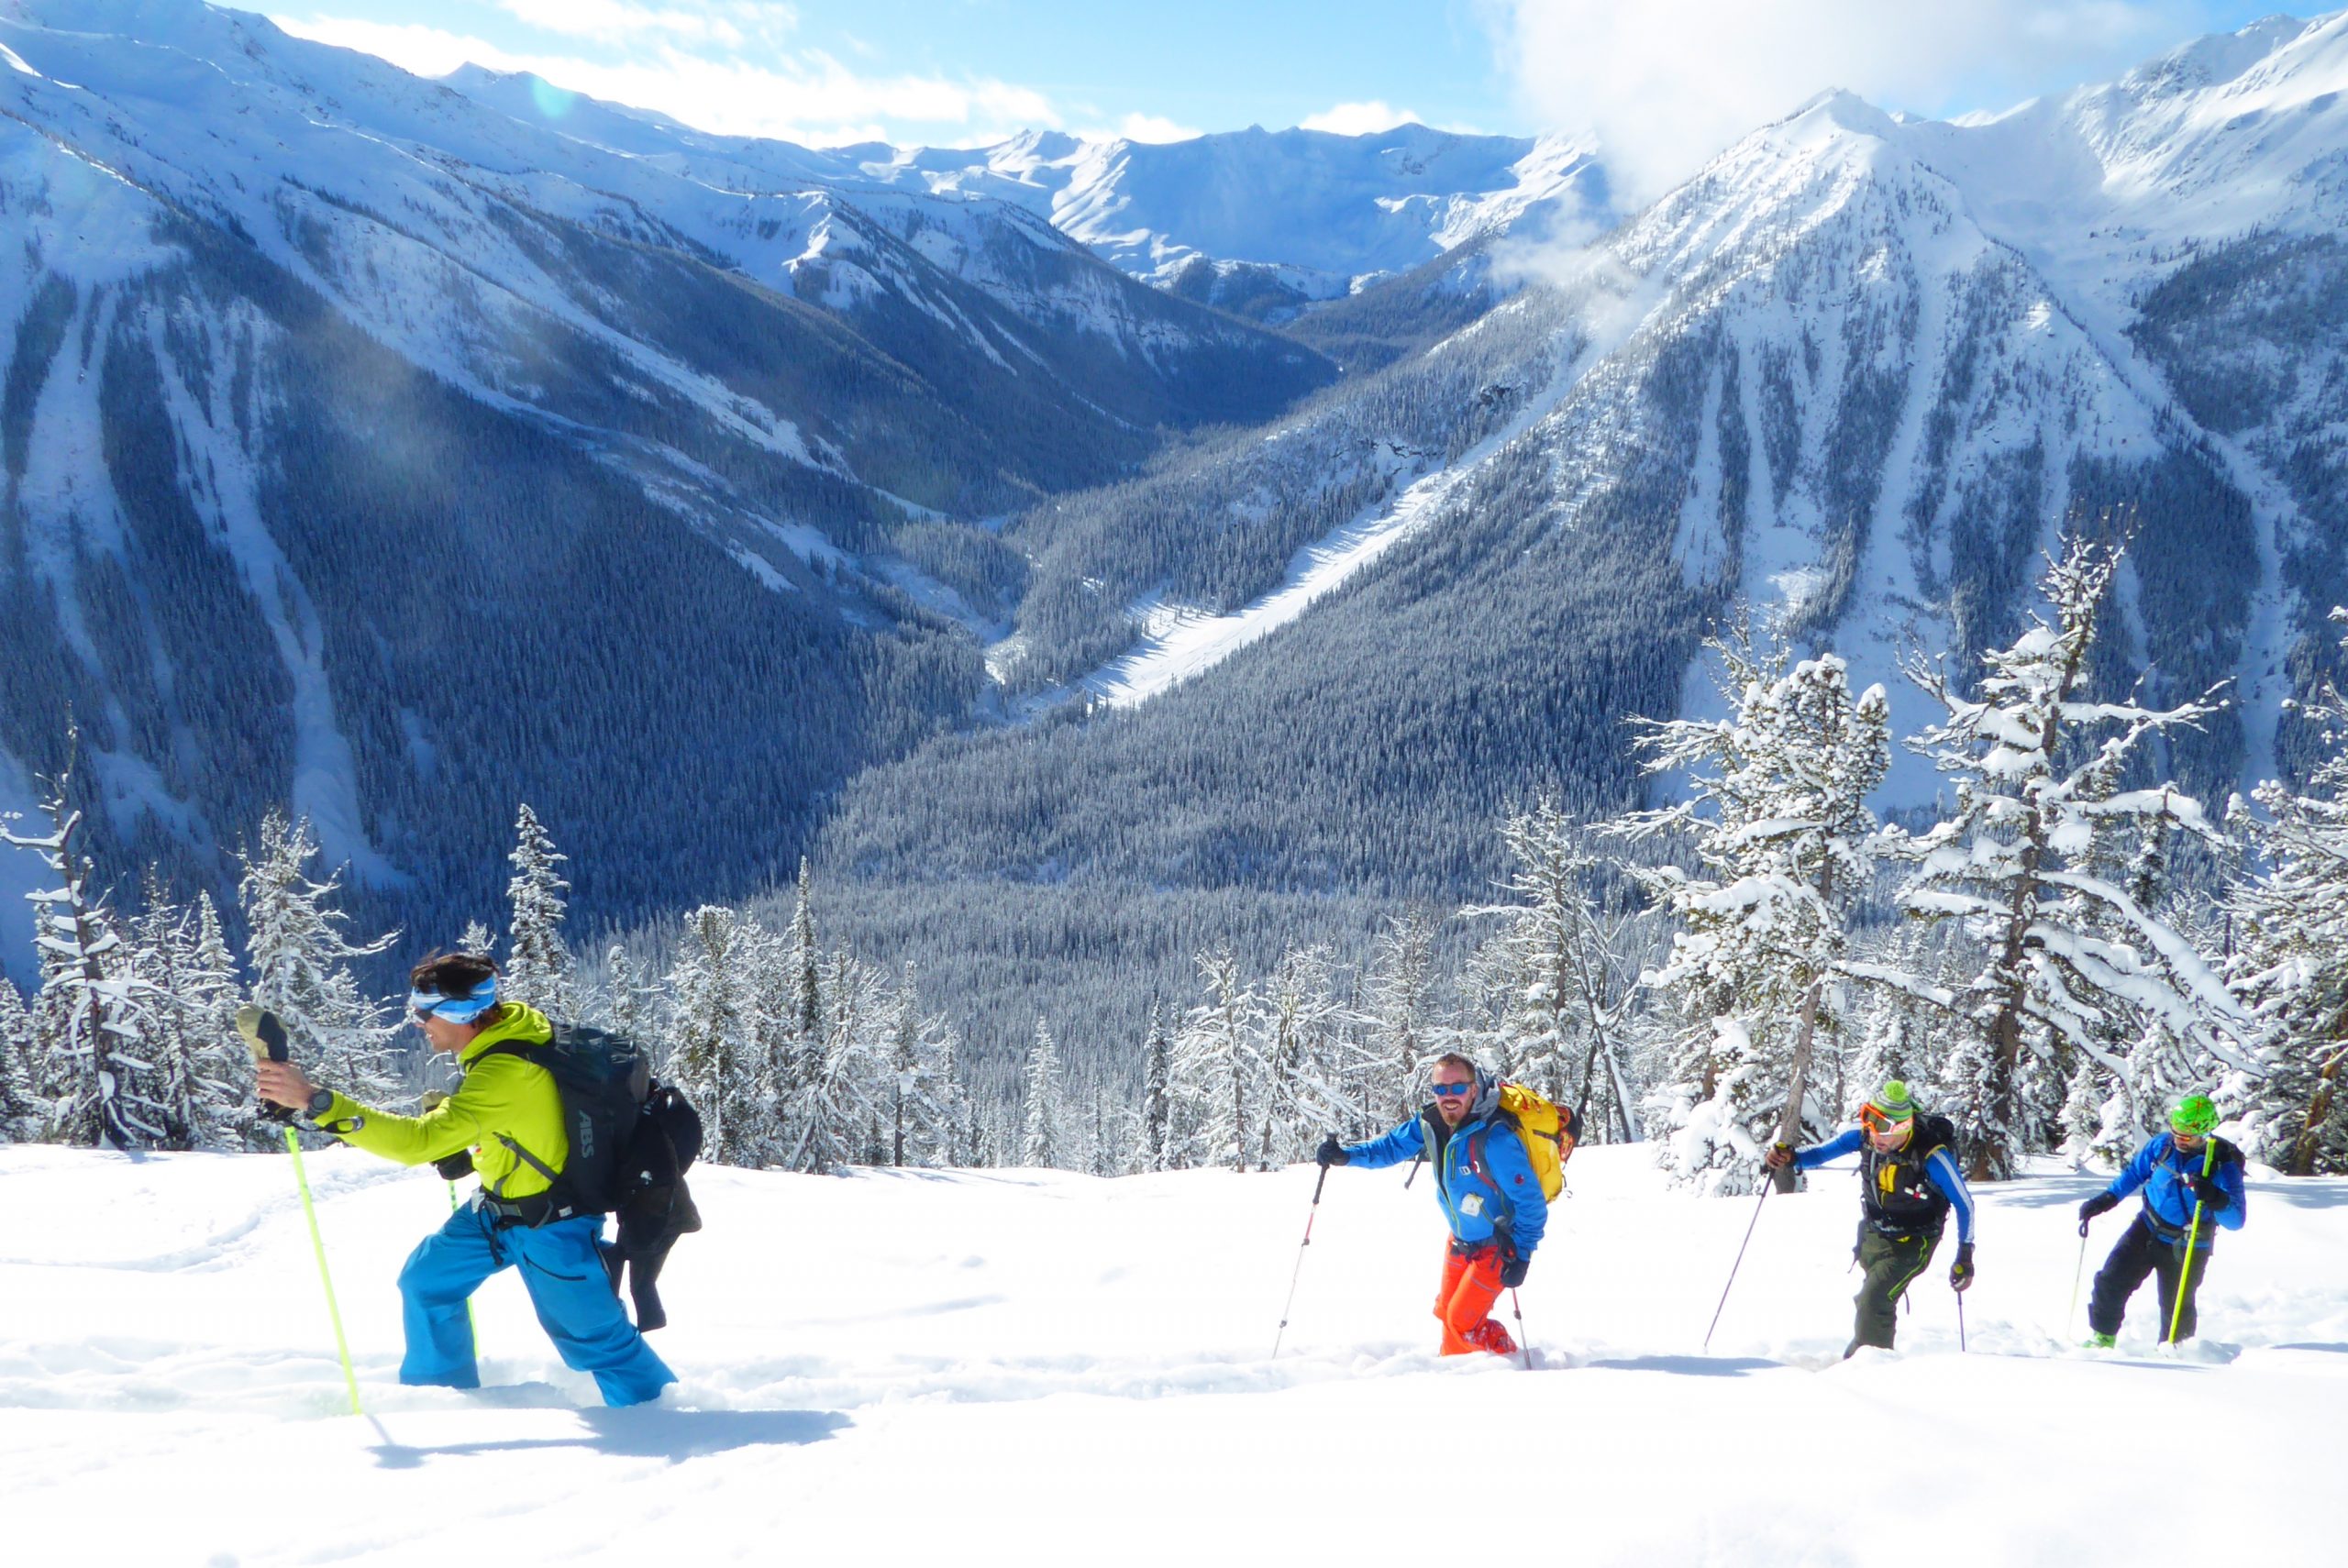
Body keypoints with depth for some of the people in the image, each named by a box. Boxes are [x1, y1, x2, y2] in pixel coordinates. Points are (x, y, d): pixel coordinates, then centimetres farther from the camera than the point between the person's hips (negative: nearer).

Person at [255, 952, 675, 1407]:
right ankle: (443, 1391, 31)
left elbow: (418, 1140, -40)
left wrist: (316, 1101, -44)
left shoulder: (506, 1073, -35)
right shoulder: (509, 1025, -7)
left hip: (549, 1224, -10)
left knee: (591, 1334, 0)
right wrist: (445, 1109, 4)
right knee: (426, 1281, 14)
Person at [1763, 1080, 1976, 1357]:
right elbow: (1822, 1152, -6)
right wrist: (1790, 1157, -27)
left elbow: (1964, 1204, -16)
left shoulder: (1932, 1156, -30)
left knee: (1874, 1300, -19)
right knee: (1868, 1301, 21)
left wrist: (1965, 1256, -12)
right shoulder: (1865, 1134, -19)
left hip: (1911, 1243, -5)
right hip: (1873, 1235, 5)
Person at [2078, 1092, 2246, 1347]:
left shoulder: (2223, 1164, -20)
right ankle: (2103, 1338, 15)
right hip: (2147, 1230, 3)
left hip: (2188, 1248, -3)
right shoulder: (2162, 1145, -9)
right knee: (2110, 1282, -3)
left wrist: (2214, 1198, -43)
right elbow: (2134, 1172, 10)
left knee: (2176, 1308, 0)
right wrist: (2105, 1199, 4)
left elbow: (2235, 1220, -23)